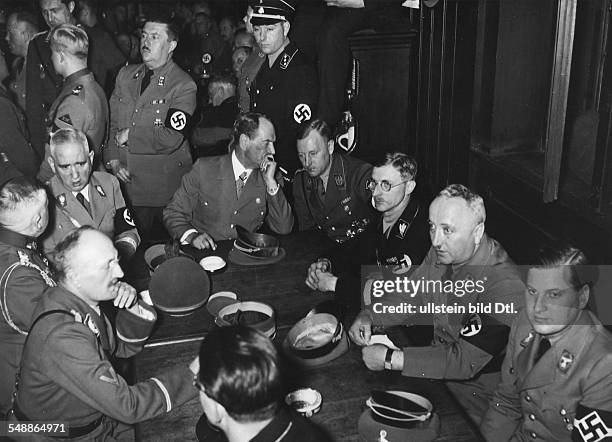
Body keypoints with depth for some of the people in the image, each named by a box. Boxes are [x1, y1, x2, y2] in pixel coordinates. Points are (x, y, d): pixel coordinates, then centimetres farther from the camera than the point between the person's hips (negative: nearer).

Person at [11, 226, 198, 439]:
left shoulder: (84, 299, -6)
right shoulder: (61, 336, -33)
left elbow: (125, 347, 8)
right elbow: (126, 405, -32)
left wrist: (132, 306, -11)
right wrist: (190, 376, -26)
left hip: (102, 419, 7)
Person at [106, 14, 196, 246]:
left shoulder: (183, 86, -10)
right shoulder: (125, 74, 10)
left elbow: (171, 138, -20)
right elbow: (111, 121, 10)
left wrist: (128, 136, -12)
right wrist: (113, 159, -4)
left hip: (163, 188, -5)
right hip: (124, 177, 5)